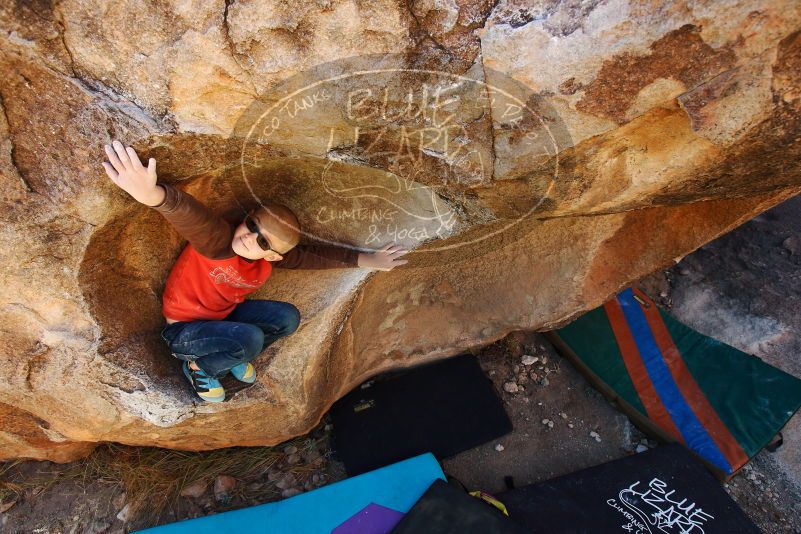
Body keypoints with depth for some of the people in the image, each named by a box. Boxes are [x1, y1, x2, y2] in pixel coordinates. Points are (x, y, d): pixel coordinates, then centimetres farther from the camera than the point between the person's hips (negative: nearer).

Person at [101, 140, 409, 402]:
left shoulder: (270, 261, -14)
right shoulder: (217, 239, -33)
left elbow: (318, 256, -4)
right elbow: (189, 214, -55)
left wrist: (367, 260, -2)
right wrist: (153, 194, -78)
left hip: (221, 318, 6)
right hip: (183, 331, -6)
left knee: (288, 318, -9)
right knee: (251, 338, -31)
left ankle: (232, 356, 14)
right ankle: (200, 367, 0)